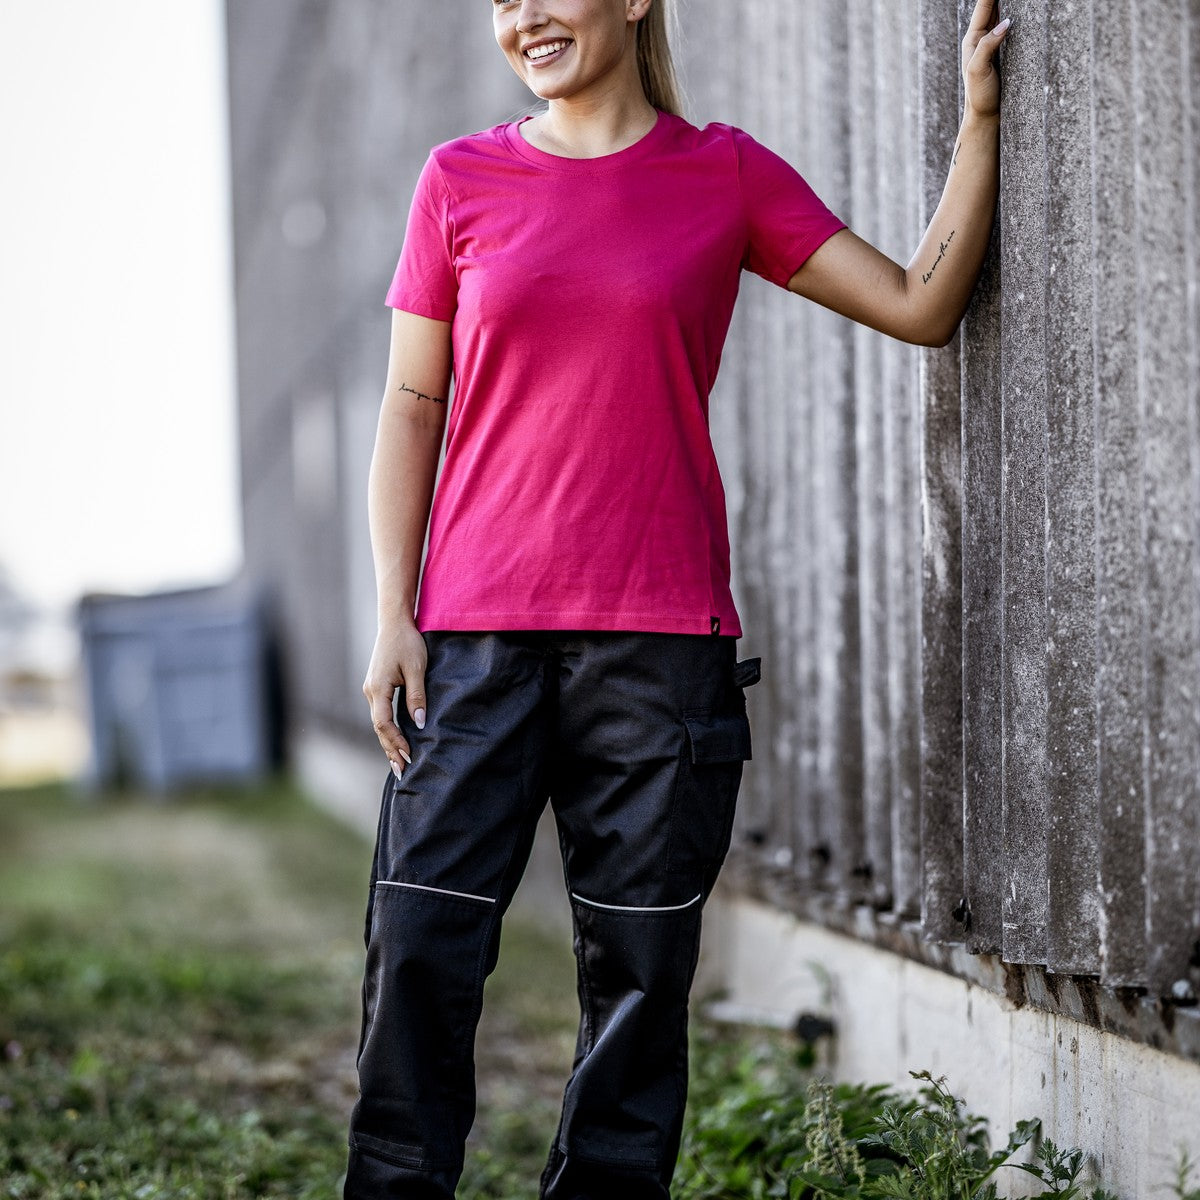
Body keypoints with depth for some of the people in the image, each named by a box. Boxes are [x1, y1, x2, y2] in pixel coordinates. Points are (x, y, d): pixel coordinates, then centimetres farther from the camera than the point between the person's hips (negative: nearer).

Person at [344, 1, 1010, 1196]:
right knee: (420, 946, -5)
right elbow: (412, 405, 8)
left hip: (661, 638, 0)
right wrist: (394, 615, 1)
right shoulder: (459, 179, 8)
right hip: (476, 636, 0)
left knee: (639, 963, 3)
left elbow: (920, 306, 7)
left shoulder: (725, 172, 7)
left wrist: (979, 116, 3)